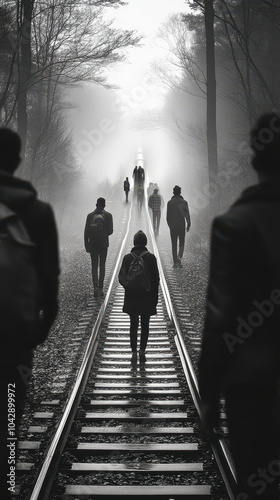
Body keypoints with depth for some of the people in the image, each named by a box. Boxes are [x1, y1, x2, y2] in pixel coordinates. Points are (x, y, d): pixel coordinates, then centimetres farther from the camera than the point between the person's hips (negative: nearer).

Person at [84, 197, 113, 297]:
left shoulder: (90, 215, 2)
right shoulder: (108, 215, -1)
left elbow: (86, 231, -1)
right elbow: (110, 231, -6)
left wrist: (86, 245, 4)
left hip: (92, 244, 1)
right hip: (103, 244, -1)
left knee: (94, 266, 6)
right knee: (102, 266, 6)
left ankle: (95, 287, -6)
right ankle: (100, 288, 4)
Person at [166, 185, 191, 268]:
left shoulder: (170, 202, 0)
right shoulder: (184, 202, -5)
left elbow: (167, 216, 3)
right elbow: (187, 215, -6)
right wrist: (188, 224, 4)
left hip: (172, 226, 1)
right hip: (181, 225, -1)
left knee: (174, 244, 7)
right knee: (182, 243, 9)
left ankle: (175, 262, 6)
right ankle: (179, 257, -16)